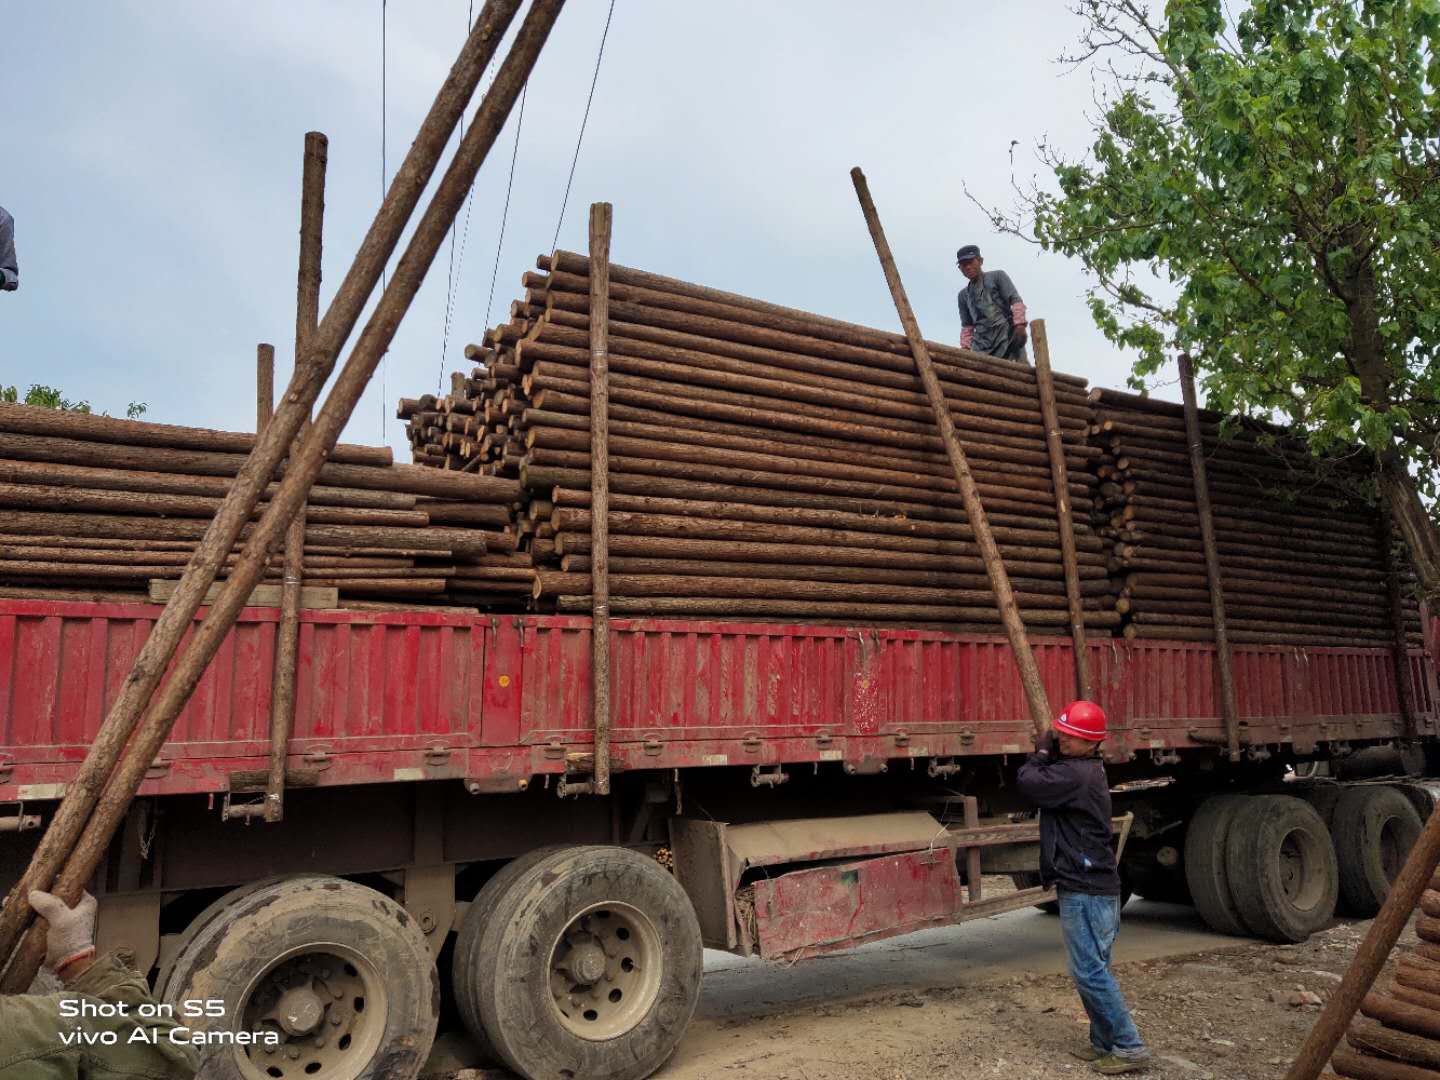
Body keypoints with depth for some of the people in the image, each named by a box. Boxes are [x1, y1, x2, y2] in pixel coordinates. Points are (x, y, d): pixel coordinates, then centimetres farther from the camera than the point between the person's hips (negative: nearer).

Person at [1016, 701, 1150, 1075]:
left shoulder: (1075, 774, -21)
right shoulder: (1087, 770, 13)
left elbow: (1028, 782, -22)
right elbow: (1046, 777, 18)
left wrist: (1039, 756, -5)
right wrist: (1048, 754, 2)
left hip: (1085, 890, -11)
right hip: (1092, 886, 11)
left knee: (1089, 972, -5)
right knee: (1092, 970, 16)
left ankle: (1128, 1048, 2)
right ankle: (1104, 1042, 24)